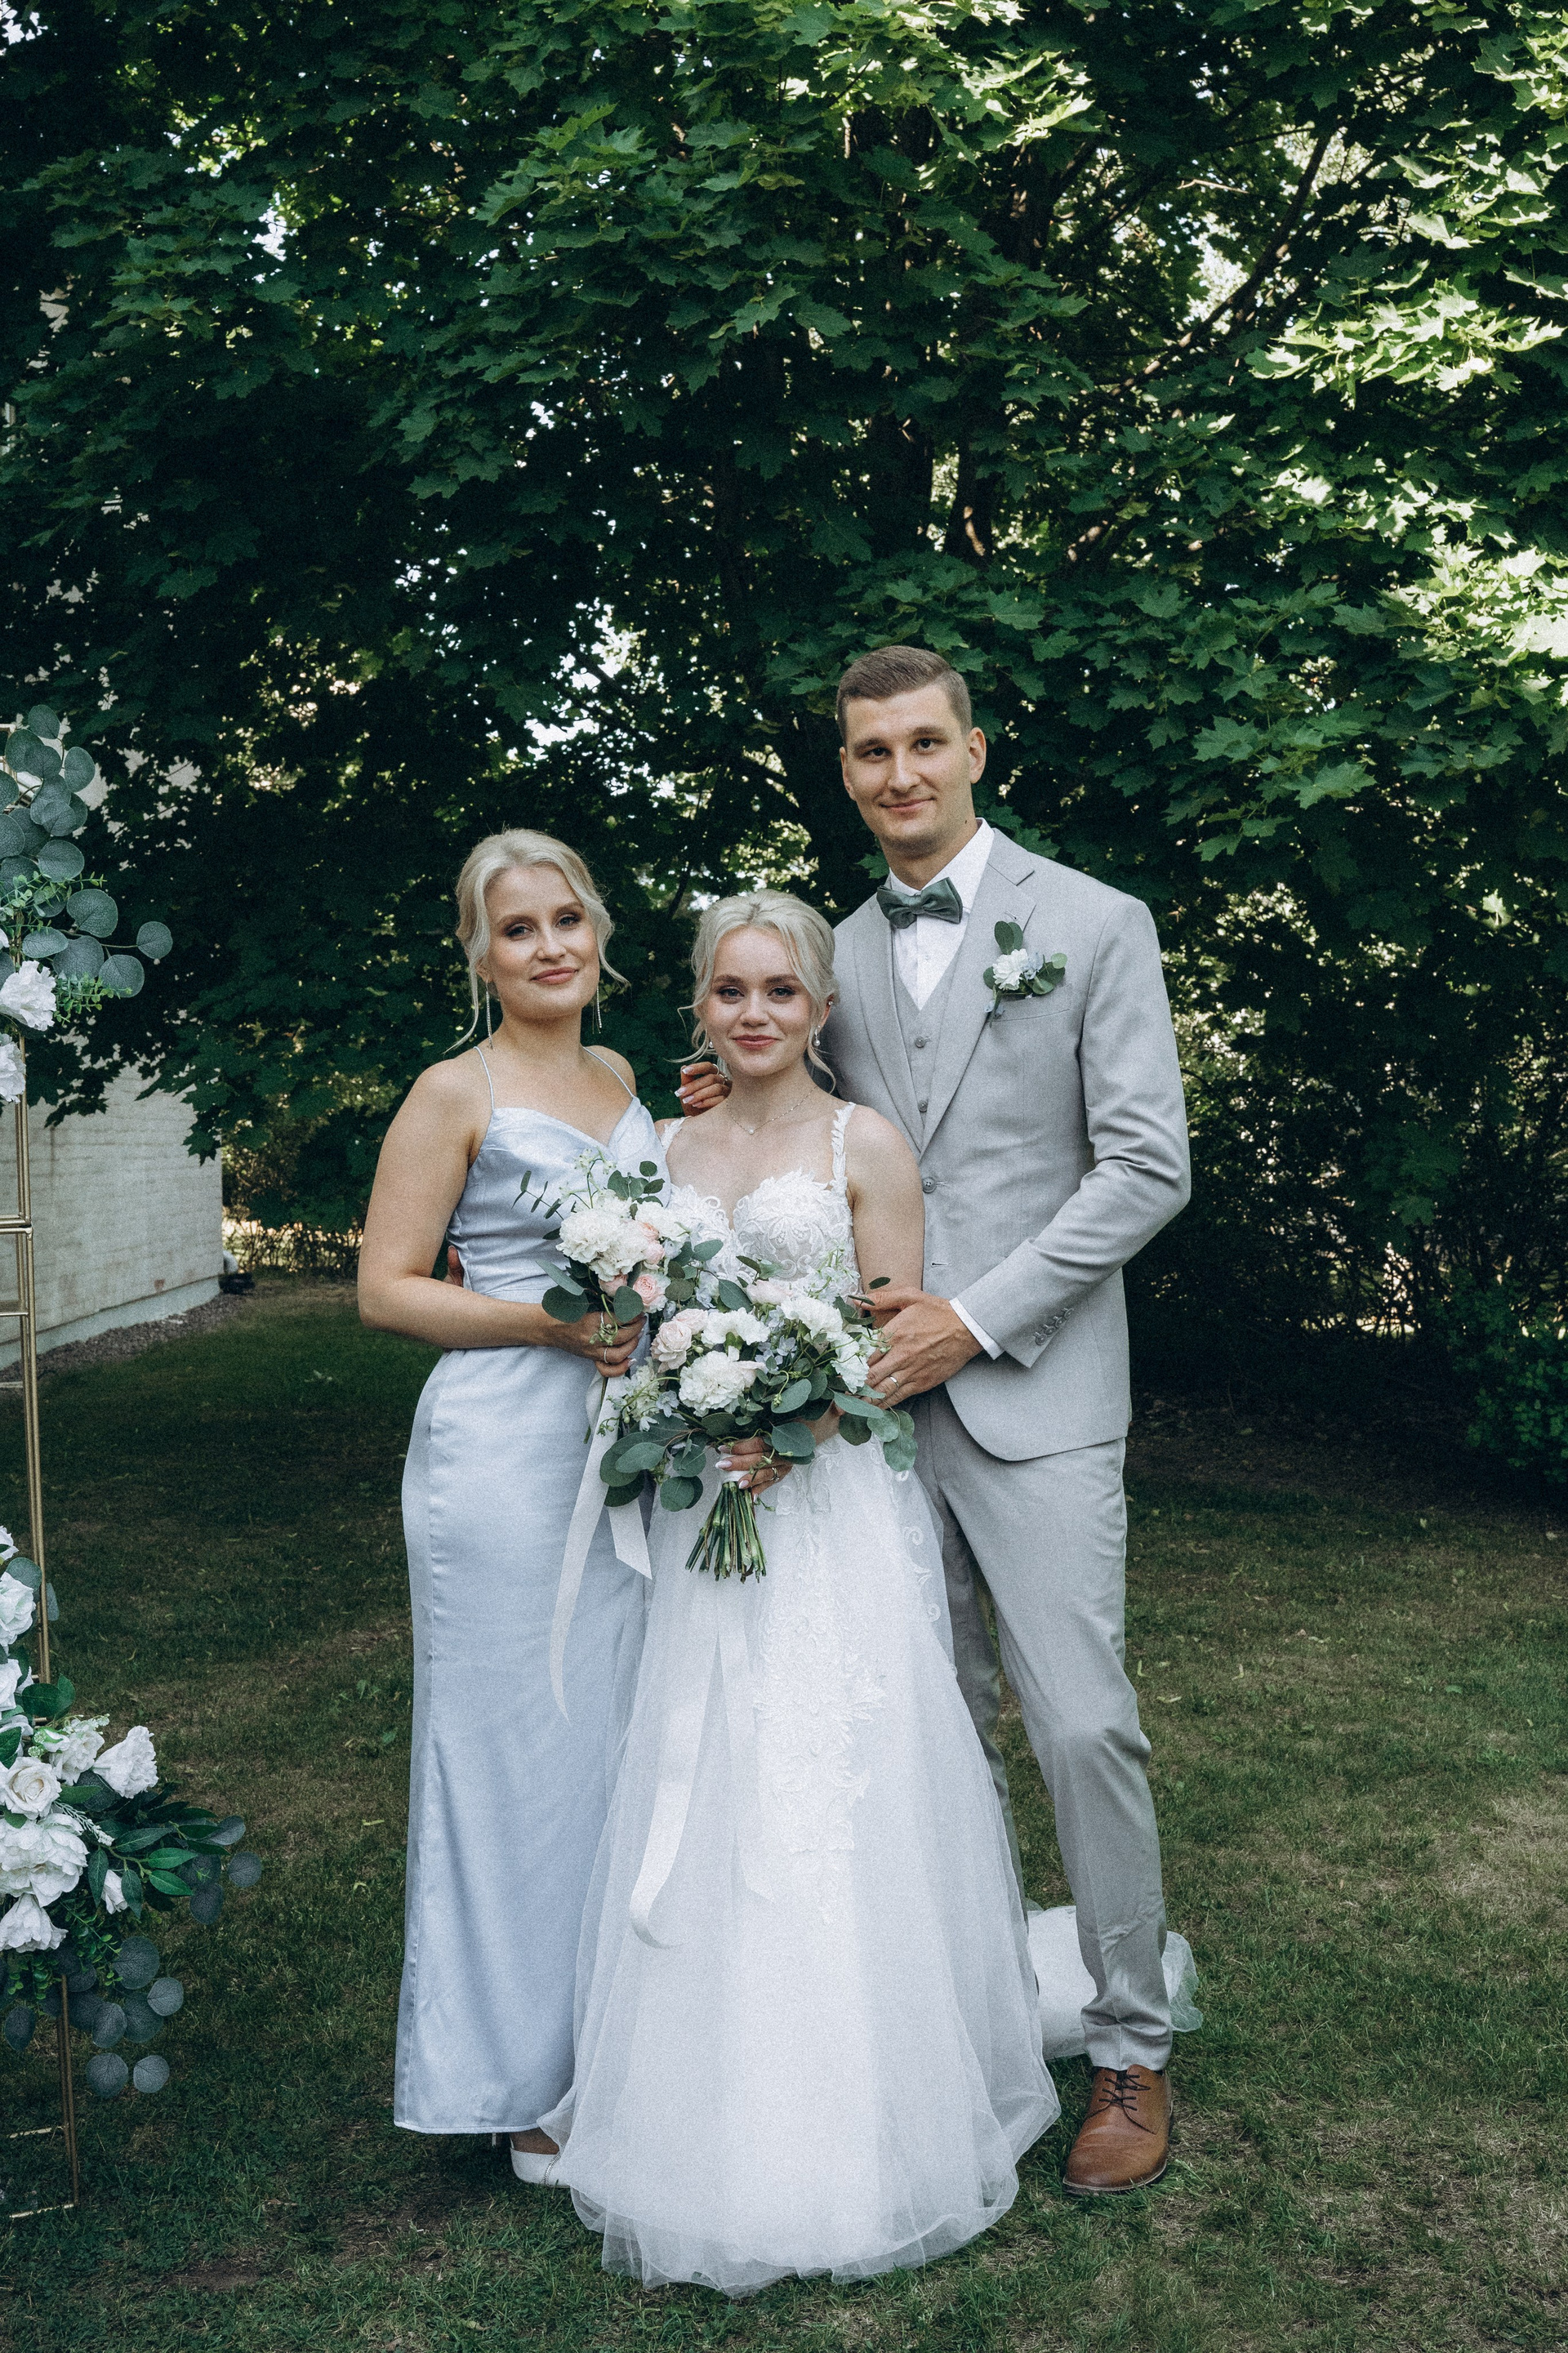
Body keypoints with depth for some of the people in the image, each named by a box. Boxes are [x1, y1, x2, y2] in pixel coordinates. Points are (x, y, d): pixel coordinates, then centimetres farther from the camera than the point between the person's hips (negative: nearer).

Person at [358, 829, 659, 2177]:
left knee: (625, 1738, 14)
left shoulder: (623, 1082, 12)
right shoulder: (456, 1094, -7)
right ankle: (520, 2079, 18)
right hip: (505, 1451, -7)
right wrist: (549, 1323, -19)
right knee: (517, 1748, 2)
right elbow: (386, 1288, -9)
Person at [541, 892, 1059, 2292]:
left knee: (833, 1797, -2)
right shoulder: (676, 1150, 11)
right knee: (704, 1799, 7)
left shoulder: (865, 1145, -3)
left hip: (833, 1506, -4)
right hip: (703, 1508, 5)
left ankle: (853, 2132, 14)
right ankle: (719, 2120, 22)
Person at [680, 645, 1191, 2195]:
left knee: (1079, 1724, -5)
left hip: (1033, 1390, -4)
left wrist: (978, 1316, -13)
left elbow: (1147, 1165, -7)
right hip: (879, 1395, 5)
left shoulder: (1092, 924, -2)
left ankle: (1131, 2051, 13)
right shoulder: (839, 958, 13)